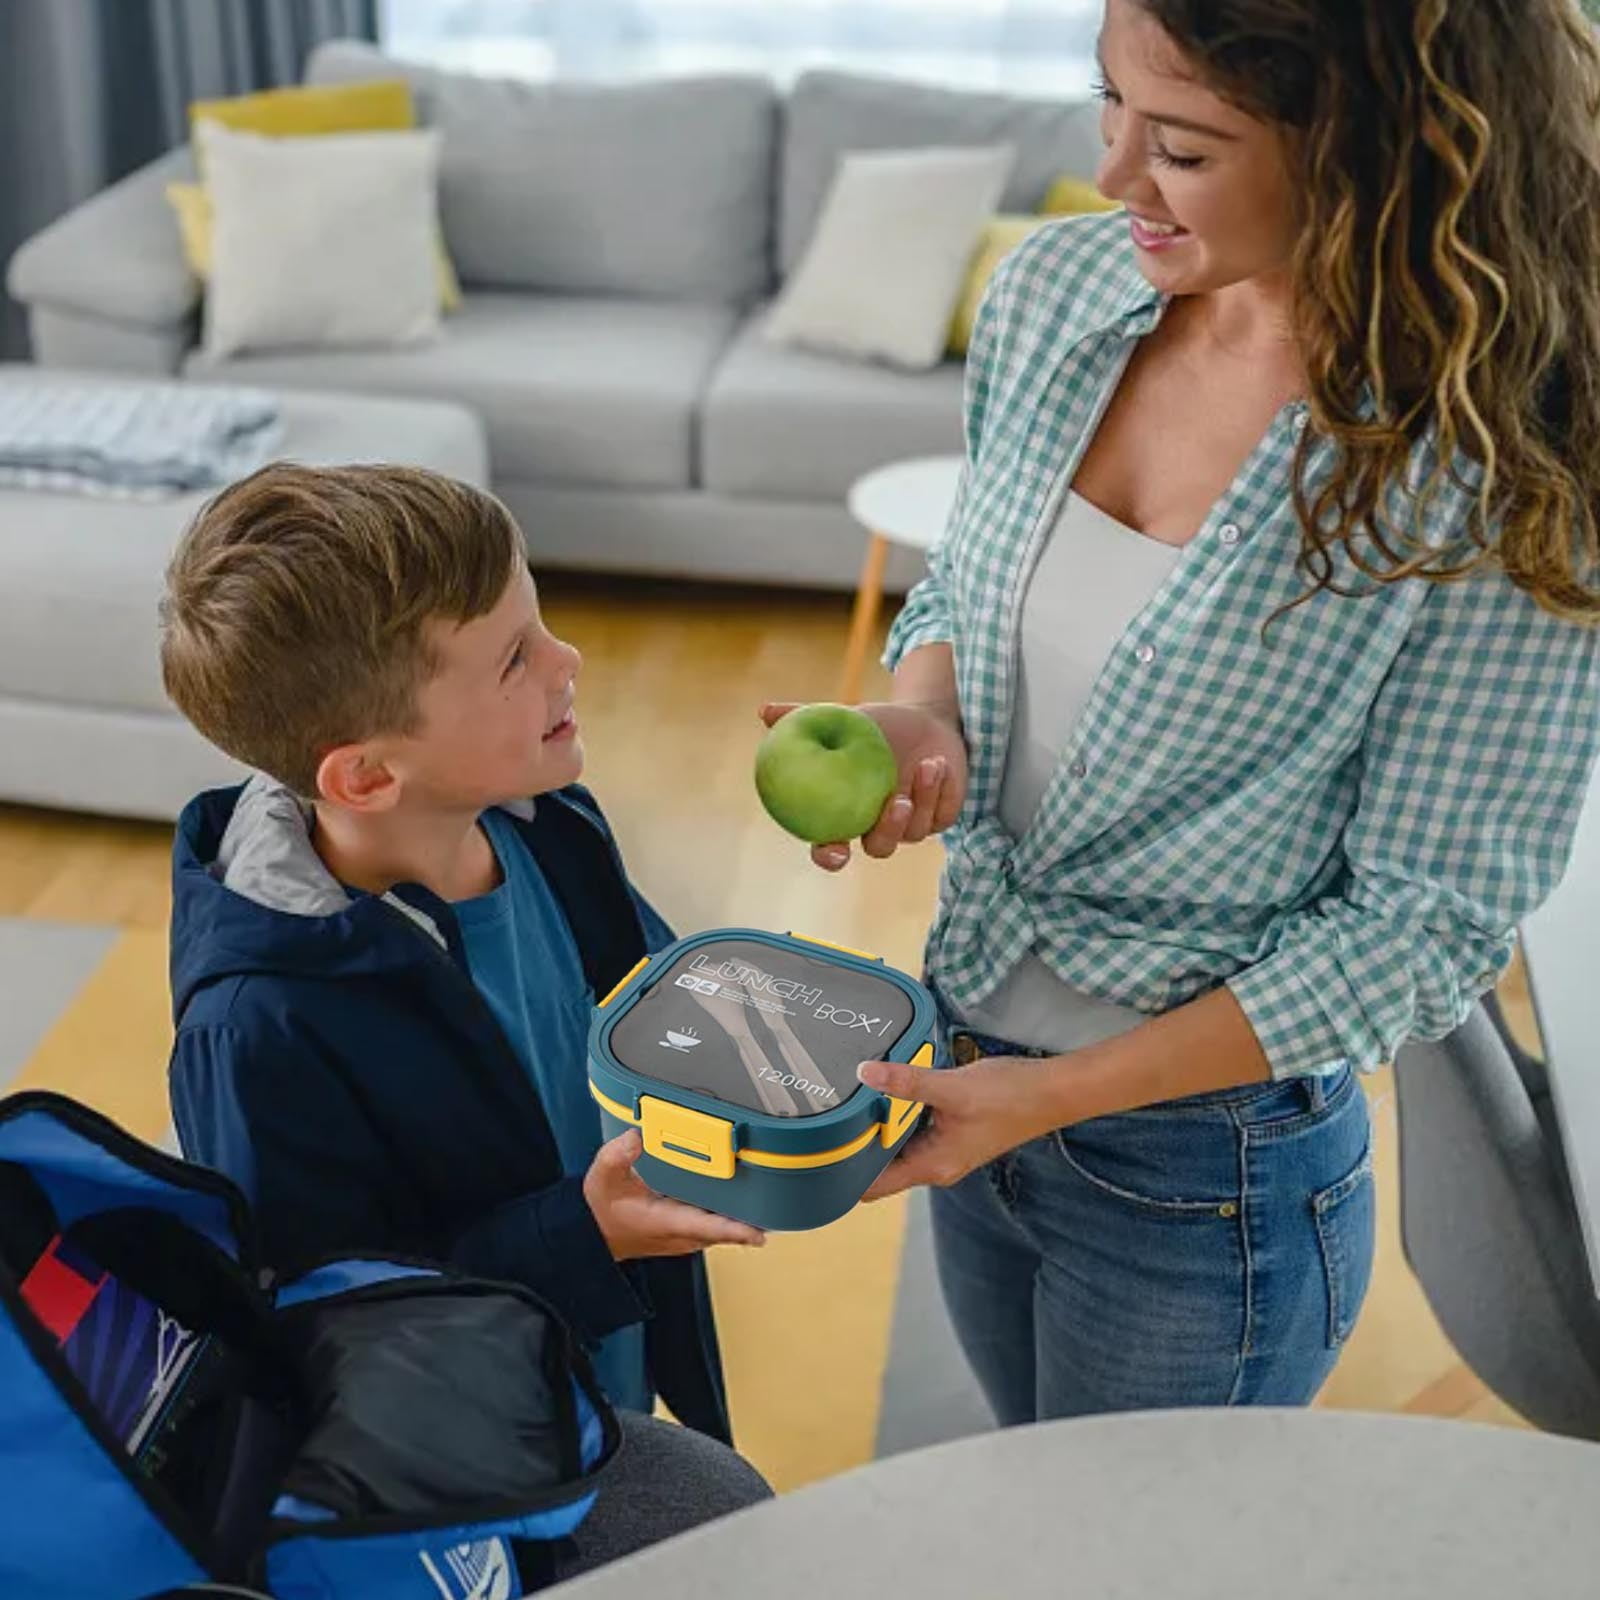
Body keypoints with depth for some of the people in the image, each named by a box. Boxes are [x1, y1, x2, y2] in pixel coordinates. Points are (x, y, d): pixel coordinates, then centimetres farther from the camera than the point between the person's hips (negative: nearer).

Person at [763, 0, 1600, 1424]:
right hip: (970, 1070, 6)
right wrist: (917, 719, -15)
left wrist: (1058, 1094, -21)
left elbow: (1429, 926, -19)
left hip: (1203, 1177, -5)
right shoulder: (1056, 290, -8)